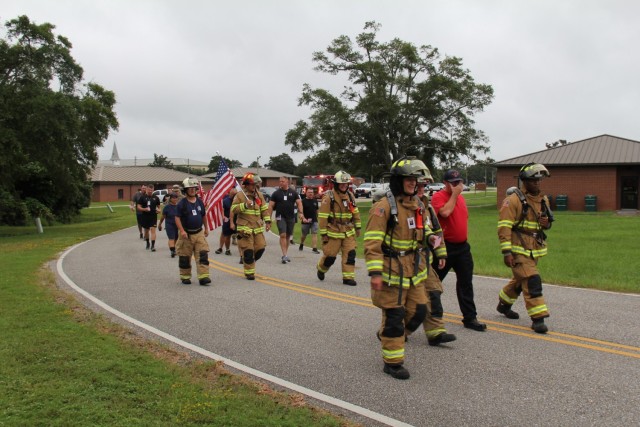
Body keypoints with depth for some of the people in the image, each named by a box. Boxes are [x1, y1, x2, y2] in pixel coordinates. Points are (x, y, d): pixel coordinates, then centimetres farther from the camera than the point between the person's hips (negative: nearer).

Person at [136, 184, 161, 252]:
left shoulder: (156, 198, 6)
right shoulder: (142, 197, 1)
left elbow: (158, 206, 15)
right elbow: (138, 207, 0)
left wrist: (158, 210, -8)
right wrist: (144, 209, -19)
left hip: (153, 216, -1)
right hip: (145, 217, 1)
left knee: (153, 230, -12)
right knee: (146, 230, 14)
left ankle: (153, 245, -14)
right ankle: (147, 243, 34)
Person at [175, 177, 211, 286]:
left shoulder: (200, 202, 8)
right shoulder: (182, 203, -7)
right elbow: (177, 218, -11)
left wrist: (206, 228, 23)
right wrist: (182, 231, -22)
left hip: (199, 233, 3)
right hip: (186, 234, -3)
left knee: (202, 255, -8)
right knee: (185, 257, 7)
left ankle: (203, 276, -10)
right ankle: (185, 277, 22)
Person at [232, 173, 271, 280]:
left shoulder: (259, 195, 10)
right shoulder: (240, 195, -5)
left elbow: (264, 209, 13)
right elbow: (233, 209, -9)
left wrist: (267, 221, 4)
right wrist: (245, 205, -22)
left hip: (258, 227, 5)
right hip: (245, 227, -5)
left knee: (260, 248, 4)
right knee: (248, 251, -4)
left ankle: (249, 261, 30)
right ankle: (249, 272, 7)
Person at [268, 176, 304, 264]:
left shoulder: (293, 193, 7)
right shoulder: (276, 193, 4)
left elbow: (299, 202, 4)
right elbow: (271, 206, 3)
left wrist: (300, 212, -13)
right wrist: (269, 217, -4)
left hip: (291, 217, 2)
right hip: (280, 217, -2)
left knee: (288, 236, 9)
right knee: (283, 235, -14)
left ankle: (285, 254, 21)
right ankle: (284, 255, -16)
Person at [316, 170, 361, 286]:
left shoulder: (350, 195, 7)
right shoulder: (328, 197, -12)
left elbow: (355, 212, 17)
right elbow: (322, 217, -12)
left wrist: (358, 227, 16)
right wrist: (323, 233, -12)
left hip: (348, 232, 5)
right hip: (333, 232, -5)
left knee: (350, 254, -3)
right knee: (330, 255, 3)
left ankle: (348, 277, 3)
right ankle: (321, 269, 32)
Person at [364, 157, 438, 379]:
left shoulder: (417, 204, 9)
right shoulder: (384, 207, -16)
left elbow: (423, 228, 25)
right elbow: (372, 242, -19)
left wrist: (430, 237, 2)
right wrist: (375, 273, -24)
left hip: (413, 270, 8)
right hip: (391, 271, -8)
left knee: (418, 310, 11)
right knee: (394, 316, 1)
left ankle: (387, 335, 36)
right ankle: (392, 362, 16)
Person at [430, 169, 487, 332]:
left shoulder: (461, 197, 13)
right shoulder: (438, 196, -10)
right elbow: (445, 212, -29)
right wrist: (454, 194, -18)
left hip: (462, 246, 6)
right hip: (445, 246, -6)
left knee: (466, 283, 6)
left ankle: (470, 318, 11)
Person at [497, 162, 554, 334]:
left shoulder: (543, 199, 10)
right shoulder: (513, 200, -14)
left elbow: (547, 222, 23)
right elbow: (504, 227, -17)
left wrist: (546, 222, -4)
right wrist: (506, 252, -22)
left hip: (534, 249, 8)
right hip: (519, 250, -8)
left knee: (520, 280, 21)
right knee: (532, 282, -13)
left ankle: (504, 304, 41)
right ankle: (538, 318, -8)